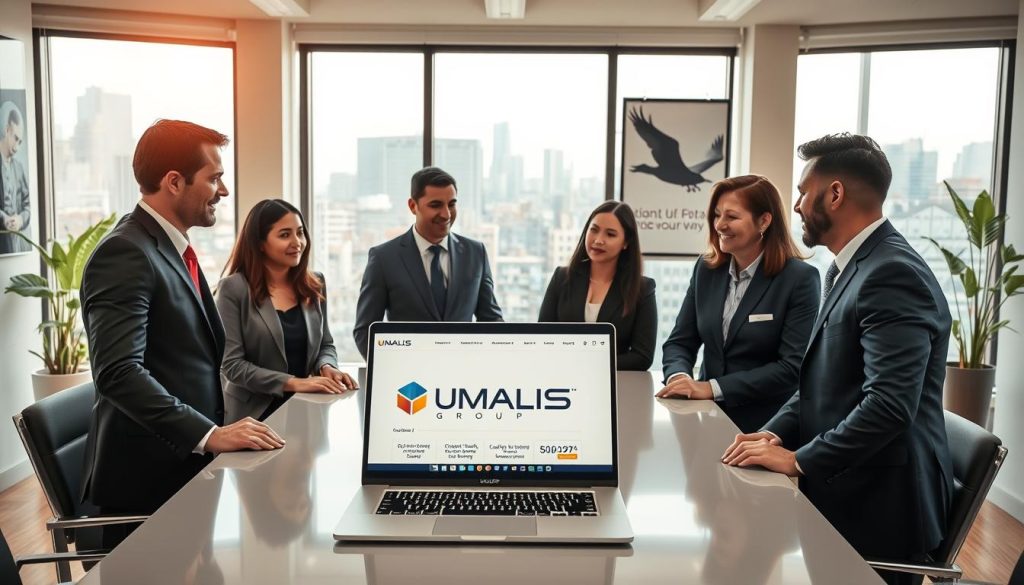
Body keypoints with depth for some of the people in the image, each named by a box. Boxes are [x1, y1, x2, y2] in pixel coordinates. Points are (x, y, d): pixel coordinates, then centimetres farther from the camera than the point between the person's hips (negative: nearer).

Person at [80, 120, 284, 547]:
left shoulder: (171, 248, 14)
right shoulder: (125, 254, -17)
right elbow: (118, 371, -28)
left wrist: (214, 432, 15)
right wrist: (210, 435, -33)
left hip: (185, 465, 9)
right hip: (147, 477, -9)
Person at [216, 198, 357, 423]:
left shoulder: (314, 285, 5)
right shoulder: (234, 288, -9)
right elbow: (231, 364, -12)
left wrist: (326, 367, -8)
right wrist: (293, 383, -20)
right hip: (256, 416, -4)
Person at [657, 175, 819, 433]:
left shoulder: (800, 278, -8)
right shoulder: (707, 269, 6)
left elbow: (793, 366, -13)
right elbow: (679, 342, 9)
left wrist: (713, 388, -19)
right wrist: (678, 376, -13)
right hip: (709, 416, 4)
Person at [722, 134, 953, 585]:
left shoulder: (893, 274, -19)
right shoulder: (848, 268, 14)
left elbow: (890, 403, -27)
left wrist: (798, 460, -19)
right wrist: (777, 432, 0)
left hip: (876, 506, -8)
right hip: (844, 491, 8)